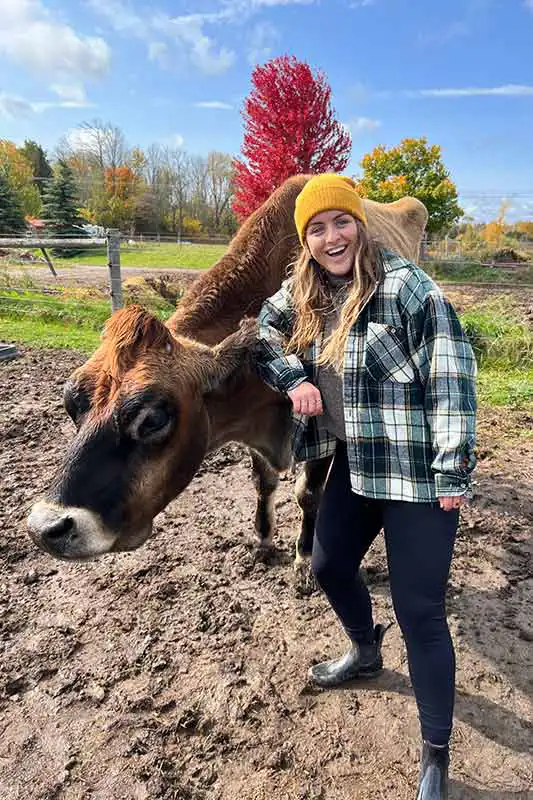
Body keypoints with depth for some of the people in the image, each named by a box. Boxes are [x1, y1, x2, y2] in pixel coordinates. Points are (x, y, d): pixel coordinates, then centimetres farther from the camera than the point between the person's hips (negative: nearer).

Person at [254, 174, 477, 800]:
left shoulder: (405, 285, -17)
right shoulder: (304, 292, 5)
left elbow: (454, 372, -19)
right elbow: (265, 332, 17)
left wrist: (453, 472, -20)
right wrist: (294, 378, -3)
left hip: (415, 471, -7)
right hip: (352, 464, 8)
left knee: (419, 611, -1)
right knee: (329, 568, 22)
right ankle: (365, 653, 53)